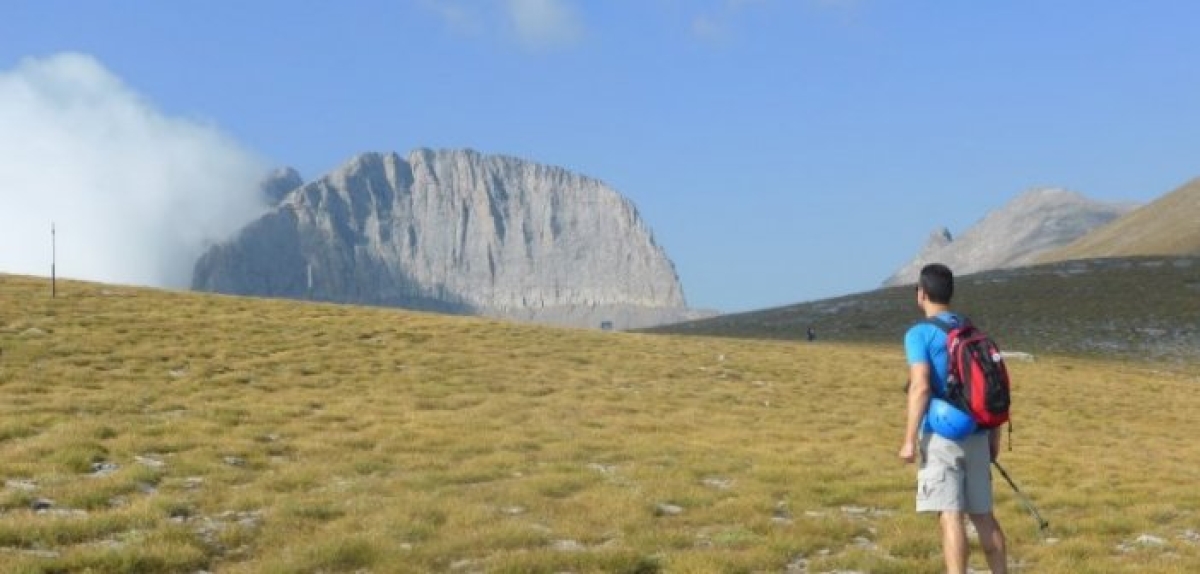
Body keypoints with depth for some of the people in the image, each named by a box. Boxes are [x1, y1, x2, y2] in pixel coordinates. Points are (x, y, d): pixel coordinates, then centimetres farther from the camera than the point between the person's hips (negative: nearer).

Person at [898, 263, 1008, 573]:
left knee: (950, 515, -7)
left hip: (941, 435, -6)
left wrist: (909, 441, -15)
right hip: (976, 434, 6)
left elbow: (920, 387, -17)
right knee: (982, 515, 14)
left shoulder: (919, 333, -7)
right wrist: (994, 436, 20)